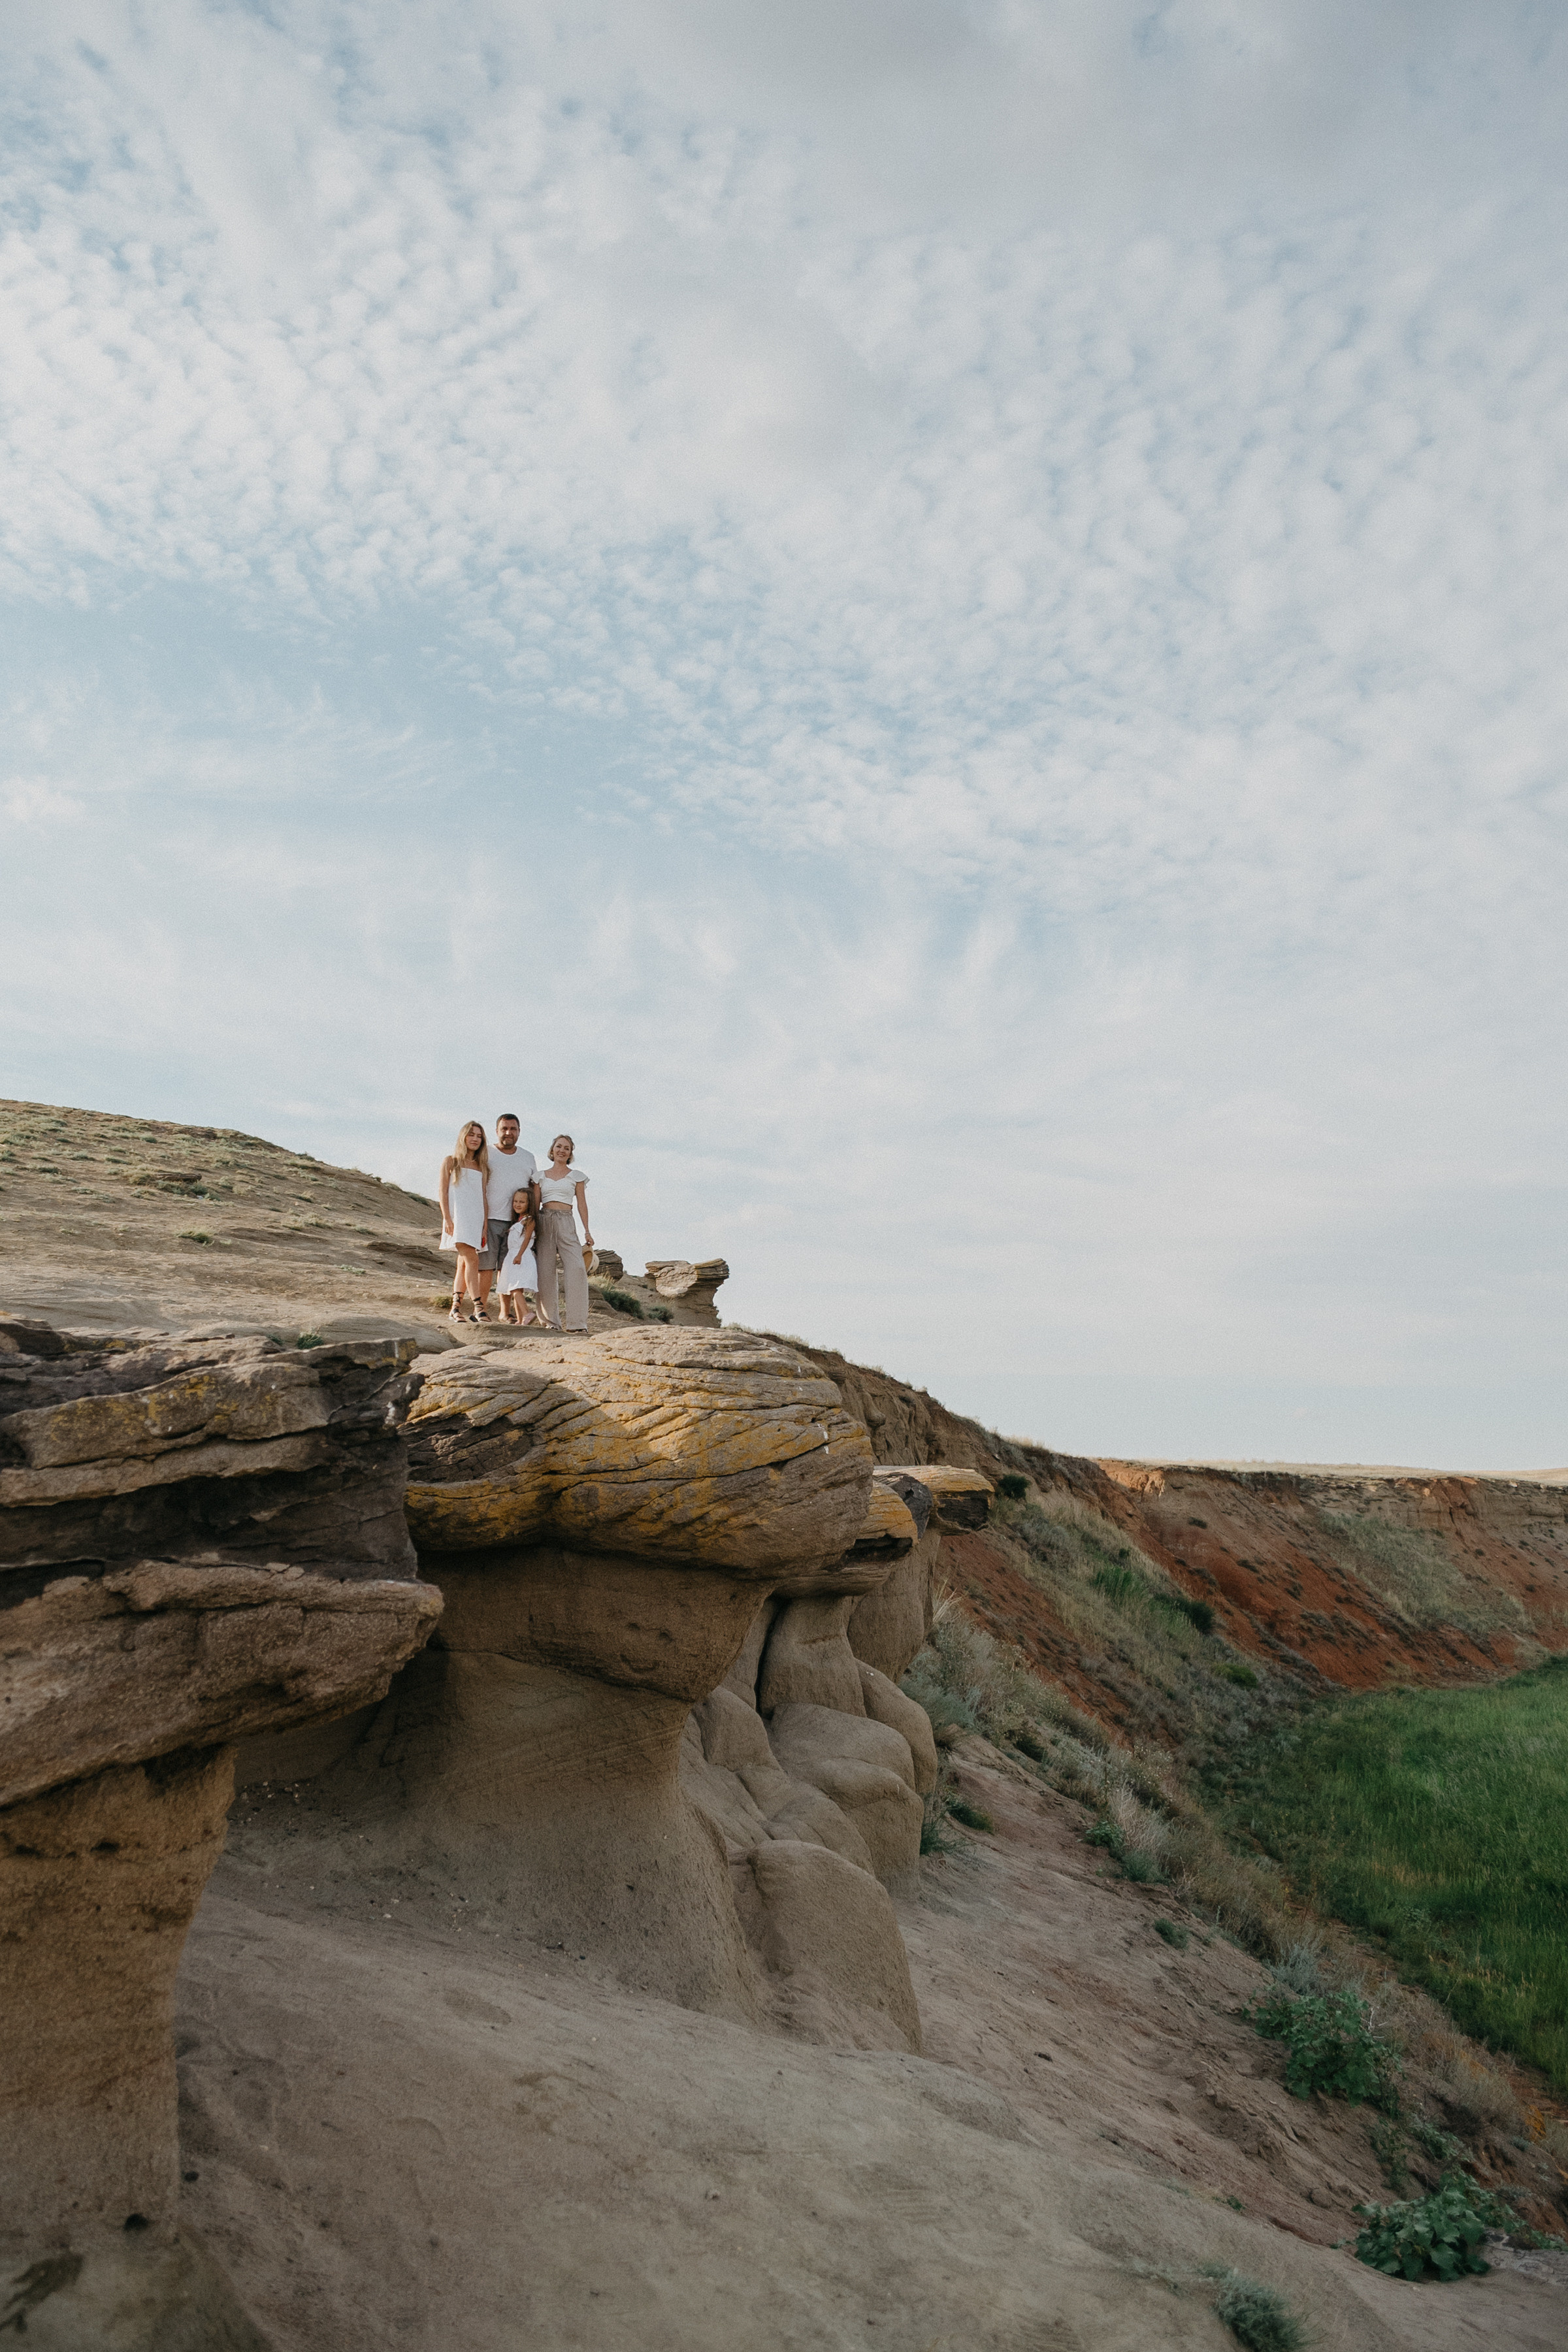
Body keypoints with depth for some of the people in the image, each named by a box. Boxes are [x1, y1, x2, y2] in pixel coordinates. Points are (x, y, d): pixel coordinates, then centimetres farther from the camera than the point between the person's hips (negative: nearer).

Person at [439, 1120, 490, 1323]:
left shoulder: (481, 1167, 17)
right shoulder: (451, 1161, 7)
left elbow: (483, 1197, 14)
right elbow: (443, 1192, 2)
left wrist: (485, 1226, 8)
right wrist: (447, 1218, -10)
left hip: (476, 1218, 4)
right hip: (457, 1216, -4)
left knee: (464, 1264, 3)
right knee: (471, 1259, -18)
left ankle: (455, 1309, 6)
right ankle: (477, 1307, -24)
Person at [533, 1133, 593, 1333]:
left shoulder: (576, 1176, 11)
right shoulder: (542, 1176, 14)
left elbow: (582, 1204, 8)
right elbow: (536, 1204, 14)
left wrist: (587, 1231, 0)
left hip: (566, 1223, -2)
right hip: (544, 1222, 2)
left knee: (576, 1268, -16)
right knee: (545, 1272, -2)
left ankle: (576, 1322, -17)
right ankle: (551, 1320, 5)